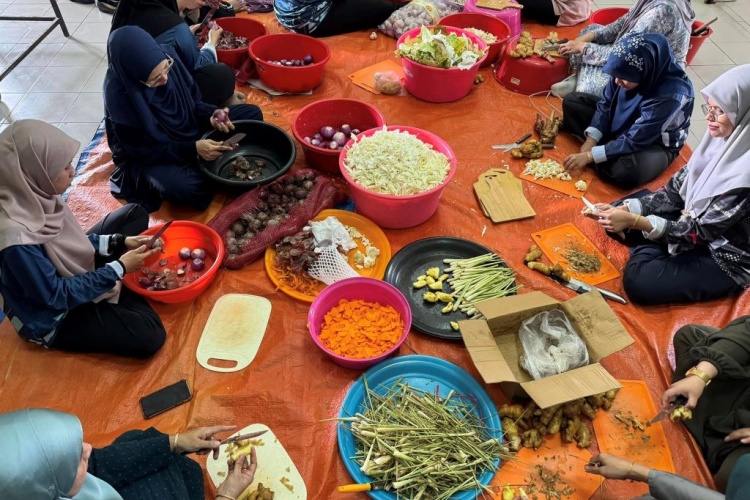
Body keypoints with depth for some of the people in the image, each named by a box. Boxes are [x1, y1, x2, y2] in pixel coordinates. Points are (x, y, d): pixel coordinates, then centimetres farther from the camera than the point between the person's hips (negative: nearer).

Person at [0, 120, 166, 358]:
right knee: (149, 336, -22)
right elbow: (56, 296, -27)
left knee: (135, 213, 8)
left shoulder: (34, 195, -15)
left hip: (74, 272, 8)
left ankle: (123, 290, 5)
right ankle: (124, 292, 7)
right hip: (55, 316, -8)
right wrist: (120, 268, -23)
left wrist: (120, 241, -9)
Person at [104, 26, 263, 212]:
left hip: (189, 128, 7)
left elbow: (192, 100, 0)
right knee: (187, 188, -39)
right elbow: (141, 151, -23)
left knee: (252, 114, -2)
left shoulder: (168, 55, -17)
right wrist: (192, 149, -32)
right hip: (148, 157, -6)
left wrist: (210, 115, -22)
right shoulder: (119, 95, -30)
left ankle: (210, 161, -9)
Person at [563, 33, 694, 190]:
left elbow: (634, 141, -32)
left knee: (624, 172, -40)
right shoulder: (628, 70, -20)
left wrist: (590, 155, -33)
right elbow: (606, 104, -6)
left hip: (655, 144, -6)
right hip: (619, 124, 6)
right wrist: (591, 140, -17)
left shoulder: (670, 95, -35)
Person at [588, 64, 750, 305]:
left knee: (639, 280, -25)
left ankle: (650, 252, 2)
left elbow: (703, 231, -27)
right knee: (618, 217, 1)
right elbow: (676, 190, -5)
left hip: (725, 257, -7)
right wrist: (624, 209, -18)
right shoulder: (723, 138, -9)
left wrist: (633, 221, -33)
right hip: (698, 220, 7)